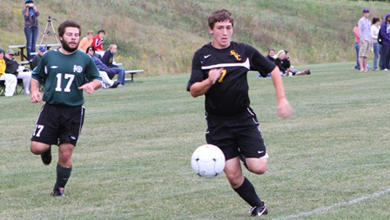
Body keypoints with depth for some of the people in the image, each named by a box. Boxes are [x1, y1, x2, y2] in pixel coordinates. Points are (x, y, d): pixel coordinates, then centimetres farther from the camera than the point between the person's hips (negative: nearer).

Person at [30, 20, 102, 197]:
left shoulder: (85, 59, 4)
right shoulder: (49, 56, 5)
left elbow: (98, 79, 12)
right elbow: (36, 76, 18)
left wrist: (92, 85, -12)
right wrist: (34, 90, -2)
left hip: (74, 111, 0)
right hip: (51, 108, 1)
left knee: (65, 154, -1)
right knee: (37, 147, -10)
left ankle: (60, 187, 20)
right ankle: (47, 149, 28)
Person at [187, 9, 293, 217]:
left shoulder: (244, 51, 1)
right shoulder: (202, 56, -1)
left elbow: (273, 69, 13)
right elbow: (194, 91, -6)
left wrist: (282, 99, 6)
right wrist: (209, 81, -26)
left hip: (244, 118, 0)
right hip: (217, 124, 0)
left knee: (258, 167, -13)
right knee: (233, 175, -4)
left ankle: (250, 153, 22)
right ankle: (258, 205, 20)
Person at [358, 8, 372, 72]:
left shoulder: (369, 21, 21)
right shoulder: (361, 21, -2)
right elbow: (359, 30, -9)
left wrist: (371, 40, 19)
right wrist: (361, 39, -17)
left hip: (368, 40, 8)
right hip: (363, 40, -8)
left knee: (366, 55, 6)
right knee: (361, 54, -15)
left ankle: (365, 68, 6)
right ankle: (361, 68, -23)